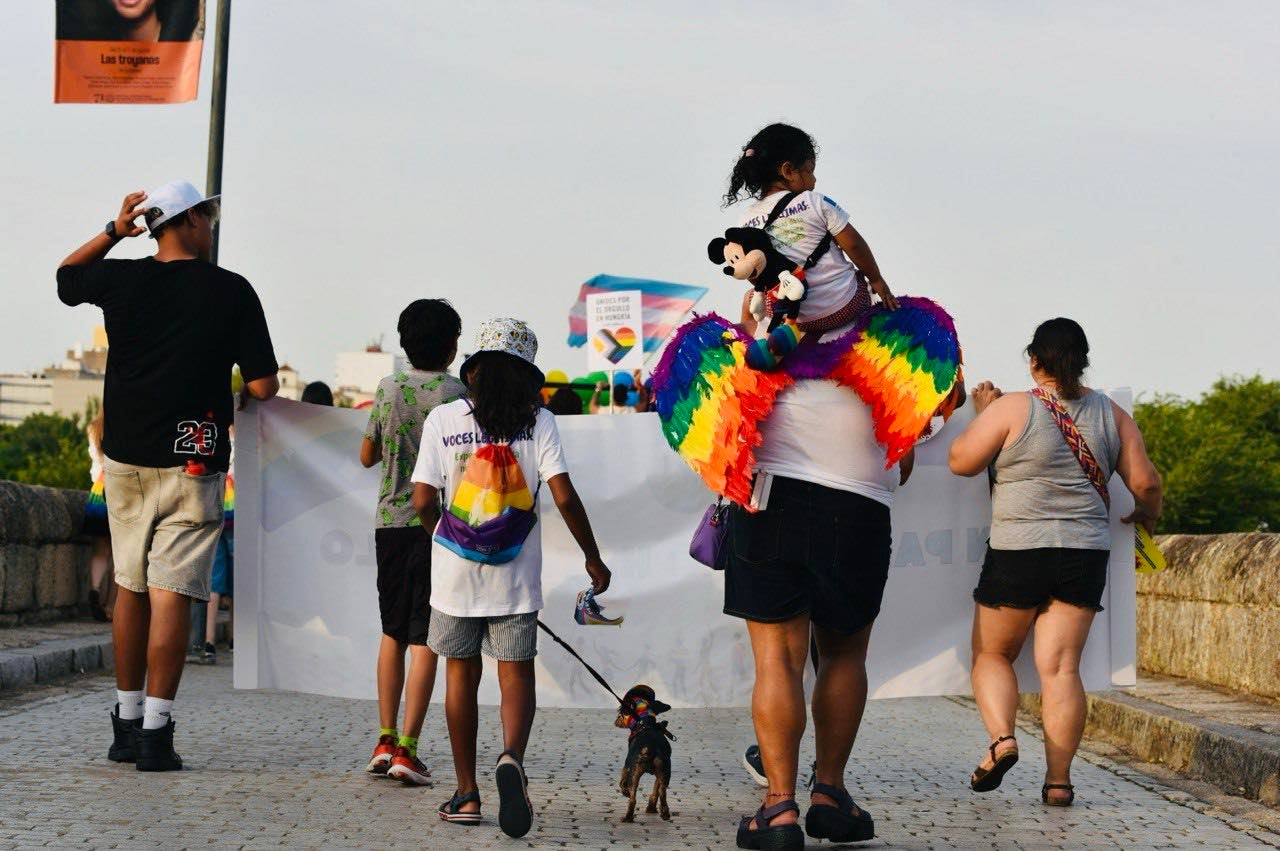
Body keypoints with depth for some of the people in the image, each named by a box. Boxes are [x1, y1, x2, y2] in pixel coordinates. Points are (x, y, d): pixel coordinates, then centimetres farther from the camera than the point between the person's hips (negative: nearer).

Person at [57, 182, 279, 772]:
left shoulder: (121, 279, 3)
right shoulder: (231, 291, -6)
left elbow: (65, 277, 26)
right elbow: (263, 387, -8)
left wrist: (113, 232, 21)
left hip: (125, 458, 4)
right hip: (190, 463, -4)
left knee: (130, 588, 14)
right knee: (171, 593, -5)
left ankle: (126, 724, 20)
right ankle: (156, 733, -9)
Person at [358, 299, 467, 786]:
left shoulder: (388, 389, 5)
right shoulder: (456, 394, -8)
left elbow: (367, 457, 15)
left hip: (390, 522, 4)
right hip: (437, 523, -4)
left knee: (393, 632, 16)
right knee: (425, 638, -2)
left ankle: (385, 741, 16)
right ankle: (407, 749, -6)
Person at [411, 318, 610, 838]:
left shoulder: (443, 420, -2)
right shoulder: (537, 421, -3)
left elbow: (423, 502, -6)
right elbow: (564, 498, -9)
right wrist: (593, 560, 3)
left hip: (454, 571, 1)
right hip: (514, 577, -1)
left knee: (461, 675, 12)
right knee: (516, 676, 5)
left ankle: (466, 793, 15)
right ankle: (512, 757, -24)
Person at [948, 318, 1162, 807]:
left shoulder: (1012, 409, -6)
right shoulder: (1111, 415, 5)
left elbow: (961, 462, -2)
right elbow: (1145, 482, 6)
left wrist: (981, 414, 13)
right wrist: (1147, 515, 26)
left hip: (1018, 552, -3)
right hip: (1086, 554, 3)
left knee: (992, 654, 12)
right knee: (1061, 666, 2)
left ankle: (1001, 737, -11)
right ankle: (1058, 780, -4)